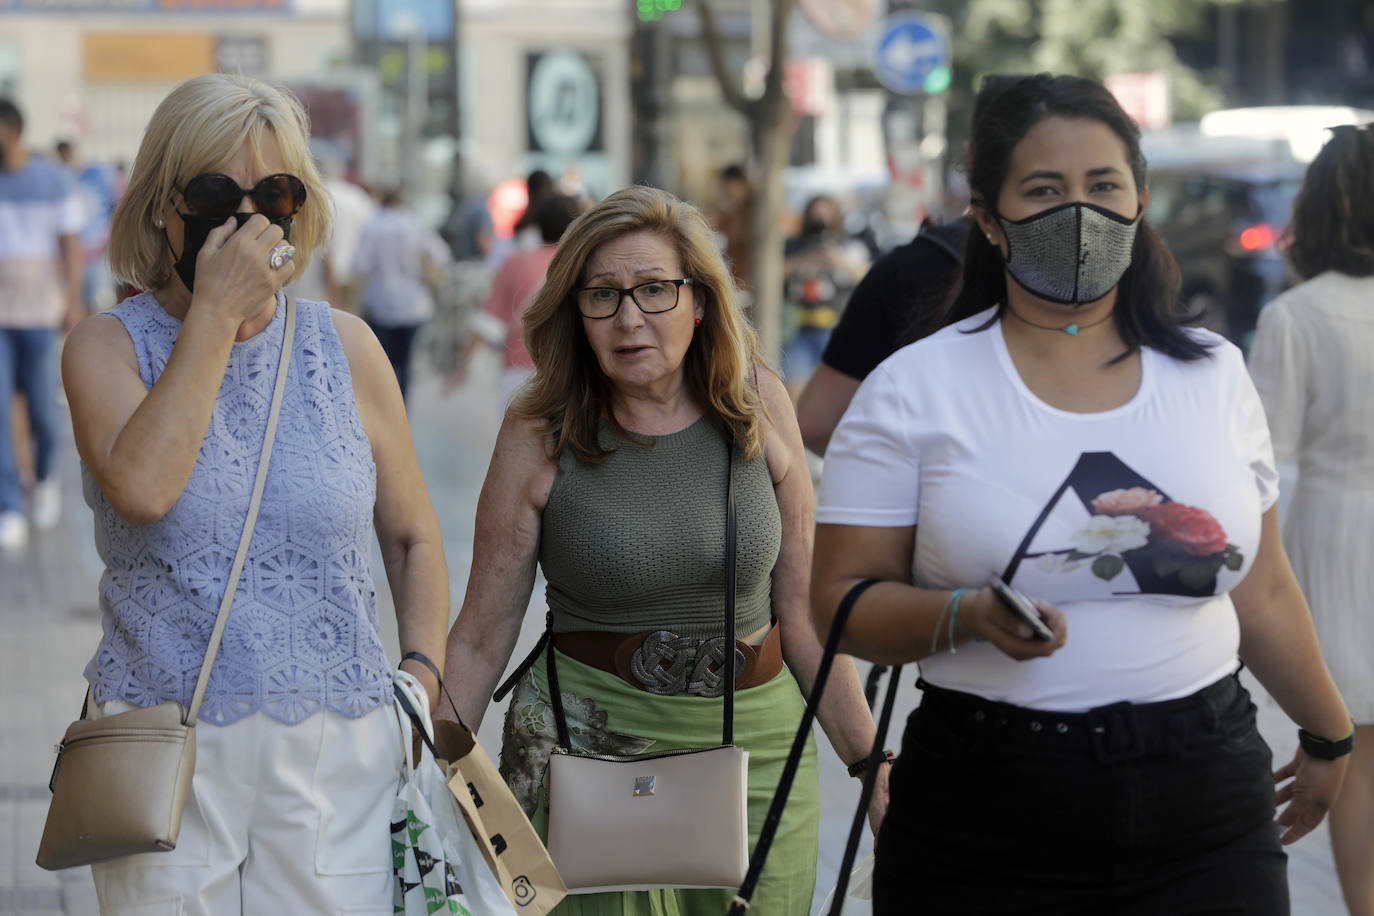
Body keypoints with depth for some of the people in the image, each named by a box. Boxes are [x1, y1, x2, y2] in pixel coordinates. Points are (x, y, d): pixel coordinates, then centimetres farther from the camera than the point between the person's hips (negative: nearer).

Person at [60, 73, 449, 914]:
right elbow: (142, 487, -21)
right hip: (165, 756, -2)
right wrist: (215, 314, -16)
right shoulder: (108, 347, 0)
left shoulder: (344, 347, 6)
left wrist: (425, 682, 2)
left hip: (337, 751, 2)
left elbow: (412, 538, 15)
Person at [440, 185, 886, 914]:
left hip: (755, 739, 2)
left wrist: (873, 767, 3)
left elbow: (803, 611, 4)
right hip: (586, 739, -2)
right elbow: (480, 639, -2)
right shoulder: (540, 436, -6)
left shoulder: (758, 408, -1)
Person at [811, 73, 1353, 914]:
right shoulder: (914, 389, -2)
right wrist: (968, 615, -21)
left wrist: (1329, 734, 27)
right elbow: (844, 602, -4)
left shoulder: (1214, 374, 8)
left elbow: (1262, 592, 19)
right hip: (988, 832, -2)